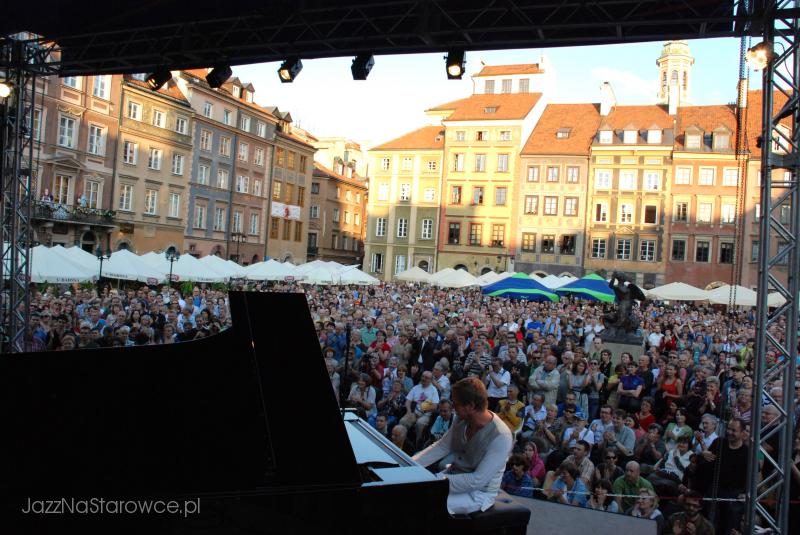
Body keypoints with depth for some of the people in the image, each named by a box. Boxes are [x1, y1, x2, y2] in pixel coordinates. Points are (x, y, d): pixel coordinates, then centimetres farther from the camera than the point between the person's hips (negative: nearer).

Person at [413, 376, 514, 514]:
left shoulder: (500, 436, -28)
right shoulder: (462, 421, -5)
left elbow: (478, 480, -29)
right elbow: (441, 447, 1)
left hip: (479, 493, -7)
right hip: (454, 475, 7)